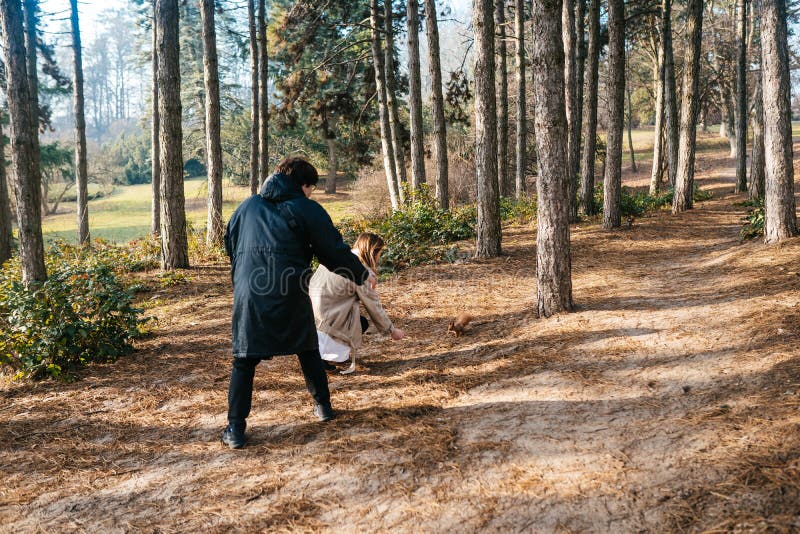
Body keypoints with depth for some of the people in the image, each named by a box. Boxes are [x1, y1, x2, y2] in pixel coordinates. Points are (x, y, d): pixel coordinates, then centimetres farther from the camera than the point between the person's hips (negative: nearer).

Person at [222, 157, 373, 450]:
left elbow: (229, 244, 24)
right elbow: (334, 250, 1)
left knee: (244, 361, 7)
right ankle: (323, 405, 30)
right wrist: (361, 274, 14)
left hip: (249, 294, 2)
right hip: (291, 294, -2)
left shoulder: (247, 206, 14)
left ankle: (235, 428, 3)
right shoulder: (307, 209, 1)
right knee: (308, 350, 20)